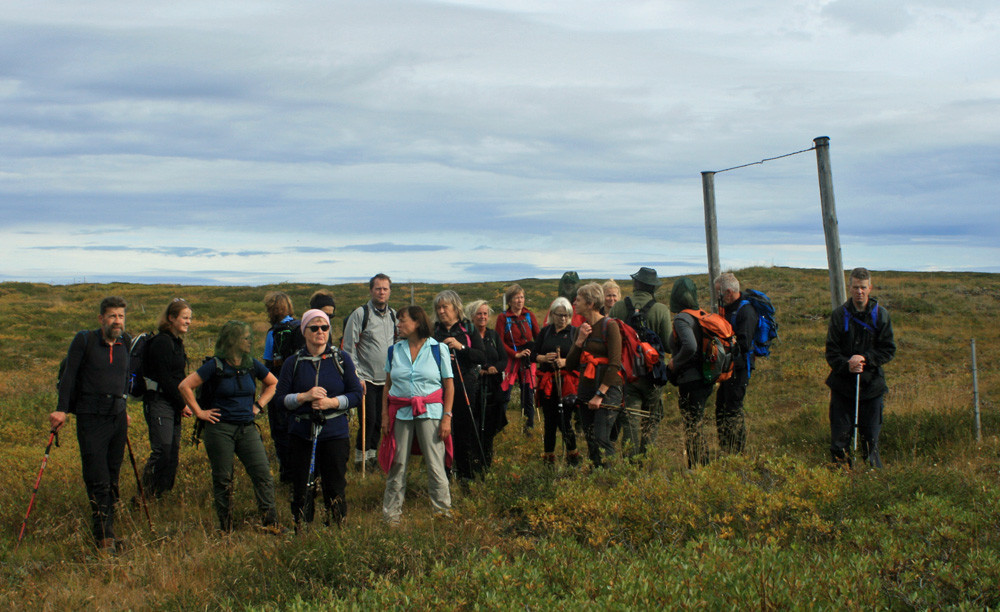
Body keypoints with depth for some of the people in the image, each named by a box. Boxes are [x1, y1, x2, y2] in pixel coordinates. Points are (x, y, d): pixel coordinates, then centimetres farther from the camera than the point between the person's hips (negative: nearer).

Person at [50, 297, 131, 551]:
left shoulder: (125, 344, 11)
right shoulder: (84, 341, -3)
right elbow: (68, 376, -3)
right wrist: (62, 410, -9)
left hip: (117, 417, 5)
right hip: (91, 418, -5)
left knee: (112, 478, 7)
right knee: (98, 480, -10)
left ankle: (105, 532, 15)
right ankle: (104, 535, -5)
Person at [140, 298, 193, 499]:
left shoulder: (177, 341, 16)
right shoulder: (162, 342, -13)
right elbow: (164, 379, -16)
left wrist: (182, 403, 8)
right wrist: (182, 405, -11)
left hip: (172, 405, 9)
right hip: (159, 402, -9)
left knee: (173, 452, 9)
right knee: (162, 451, -12)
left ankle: (160, 494, 16)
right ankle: (145, 496, -6)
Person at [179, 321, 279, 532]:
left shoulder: (252, 365, 7)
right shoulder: (215, 366, -7)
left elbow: (273, 384, 23)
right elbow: (185, 386, -7)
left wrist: (258, 405, 12)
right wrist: (199, 412, -6)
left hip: (247, 428, 4)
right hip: (220, 428, -4)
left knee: (262, 473, -6)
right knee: (222, 480, 4)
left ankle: (271, 523, -3)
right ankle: (225, 528, 14)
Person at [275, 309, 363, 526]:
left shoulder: (341, 359, 4)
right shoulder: (293, 362, 5)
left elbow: (357, 394, 3)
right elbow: (280, 398, 2)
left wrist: (332, 402, -12)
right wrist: (305, 397, -14)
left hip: (335, 433, -1)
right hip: (301, 433, 1)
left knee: (335, 488, 2)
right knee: (300, 487, 6)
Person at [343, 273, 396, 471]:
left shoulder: (393, 315, 11)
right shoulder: (360, 314, -5)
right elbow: (349, 348, -6)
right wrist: (356, 377, -11)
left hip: (388, 379, 5)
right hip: (367, 378, -5)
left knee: (380, 419, 7)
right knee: (369, 419, -7)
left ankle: (372, 454, 20)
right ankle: (360, 457, 6)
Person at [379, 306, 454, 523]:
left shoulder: (438, 349, 1)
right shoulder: (395, 350, 9)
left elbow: (449, 385, 2)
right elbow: (387, 385, 13)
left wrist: (447, 416, -5)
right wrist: (385, 415, 3)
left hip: (430, 412, -2)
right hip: (400, 413, 2)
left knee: (435, 463, -3)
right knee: (397, 464, 4)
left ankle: (443, 509, 11)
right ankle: (391, 513, 15)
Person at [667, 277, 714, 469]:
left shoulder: (681, 319, -15)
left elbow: (690, 346, -30)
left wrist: (674, 363, -15)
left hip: (690, 381, -9)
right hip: (705, 380, 9)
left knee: (692, 431, -2)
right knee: (695, 428, 18)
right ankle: (704, 467, 23)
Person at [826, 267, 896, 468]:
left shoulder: (881, 314, 1)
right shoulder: (839, 314, 1)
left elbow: (889, 350, 1)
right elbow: (831, 350, 0)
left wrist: (866, 359, -14)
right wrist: (846, 365, -18)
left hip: (871, 384, 0)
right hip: (842, 384, 0)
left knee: (871, 437, 5)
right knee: (839, 437, 3)